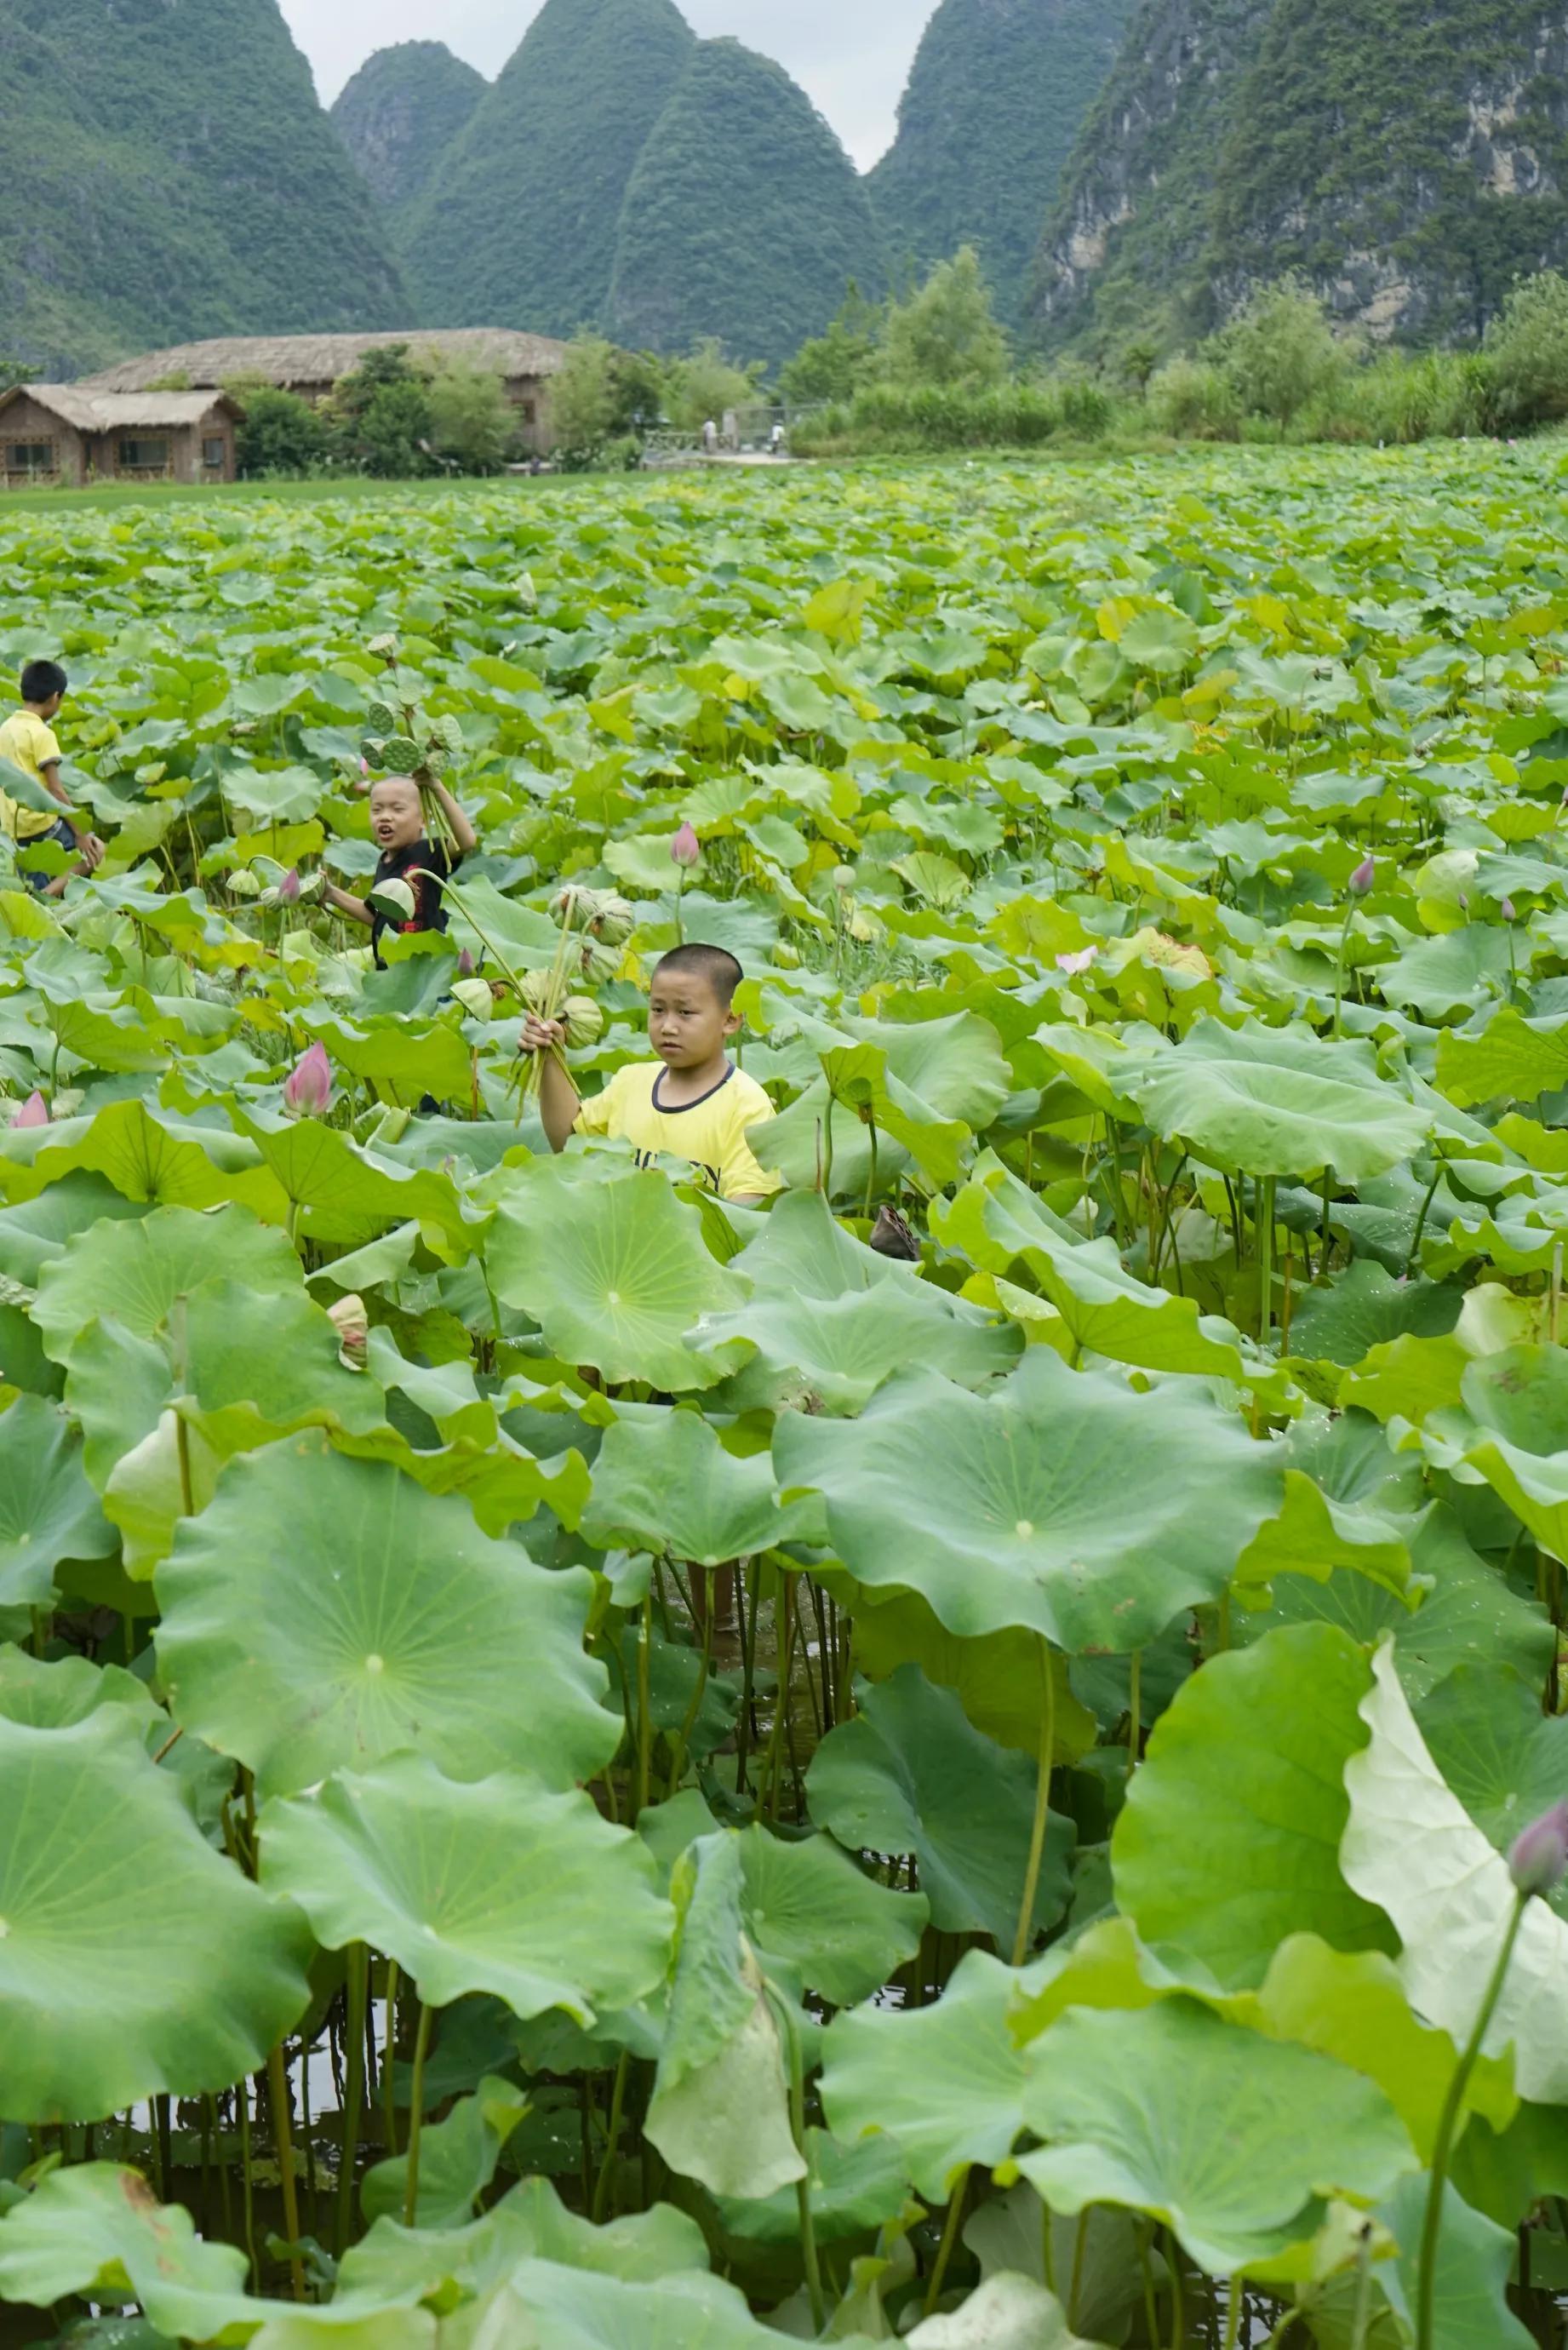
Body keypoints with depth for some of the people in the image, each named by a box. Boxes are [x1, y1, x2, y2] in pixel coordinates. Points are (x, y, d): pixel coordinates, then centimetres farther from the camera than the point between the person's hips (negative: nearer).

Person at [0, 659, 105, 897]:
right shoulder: (41, 733, -11)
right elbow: (55, 790, -15)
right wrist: (80, 833, -13)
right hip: (40, 823, -8)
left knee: (35, 892, 13)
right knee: (95, 849, 6)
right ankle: (49, 893, -15)